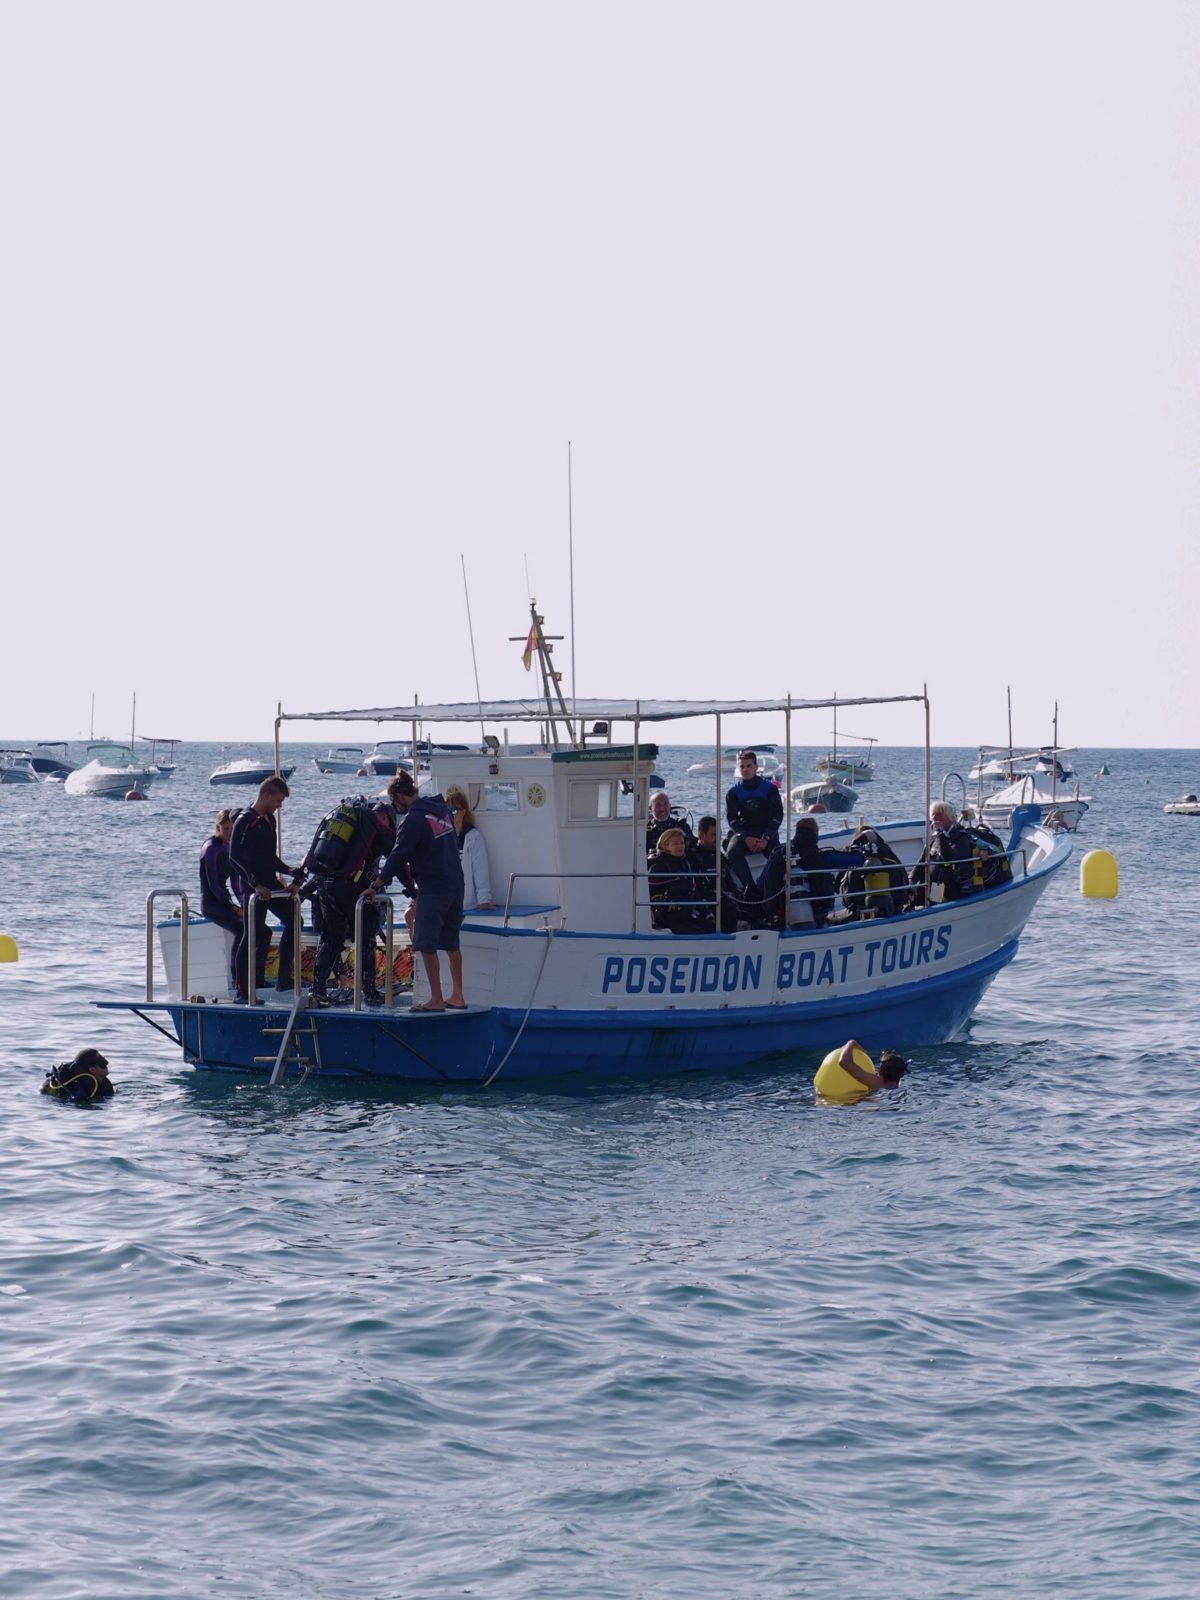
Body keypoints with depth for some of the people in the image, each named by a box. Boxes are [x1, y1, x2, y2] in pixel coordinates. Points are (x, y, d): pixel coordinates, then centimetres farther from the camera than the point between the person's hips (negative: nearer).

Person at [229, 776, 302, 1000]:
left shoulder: (268, 820, 15)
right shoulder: (245, 822, -13)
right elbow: (235, 858, -21)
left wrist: (288, 871, 10)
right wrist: (256, 885, -24)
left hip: (271, 883, 9)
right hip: (253, 887, -9)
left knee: (293, 921, 10)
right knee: (252, 935, -8)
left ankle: (284, 979, 15)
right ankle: (243, 990, -4)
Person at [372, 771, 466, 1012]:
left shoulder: (413, 819, -14)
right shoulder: (442, 809, 9)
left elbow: (398, 856, -14)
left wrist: (377, 884, -5)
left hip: (433, 888, -9)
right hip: (455, 883, 9)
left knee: (426, 944, -4)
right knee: (451, 942, 16)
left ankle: (436, 999, -7)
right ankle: (457, 997, 20)